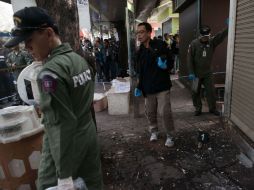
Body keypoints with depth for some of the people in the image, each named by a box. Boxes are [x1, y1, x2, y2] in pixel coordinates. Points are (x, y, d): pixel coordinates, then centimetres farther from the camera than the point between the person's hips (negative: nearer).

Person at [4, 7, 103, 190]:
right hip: (89, 136, 8)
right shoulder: (80, 59, 1)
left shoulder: (50, 73, -24)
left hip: (65, 146, -8)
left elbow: (62, 125, -25)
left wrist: (64, 175, -18)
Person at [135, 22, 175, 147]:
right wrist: (139, 87, 10)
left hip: (162, 86, -4)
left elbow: (171, 62, -3)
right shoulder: (140, 52, 9)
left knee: (165, 112, -4)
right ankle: (154, 131, 34)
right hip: (148, 88, 5)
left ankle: (170, 136, 17)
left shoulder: (160, 45, -6)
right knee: (150, 112, 11)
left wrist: (165, 66, -25)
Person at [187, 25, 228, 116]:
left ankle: (212, 108, 23)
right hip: (196, 73, -2)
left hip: (208, 73, 2)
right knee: (195, 92, 6)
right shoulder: (194, 43, -11)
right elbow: (189, 59, -12)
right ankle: (198, 109, 23)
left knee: (211, 91, 7)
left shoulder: (212, 41, -3)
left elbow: (221, 35, -18)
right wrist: (191, 72, -15)